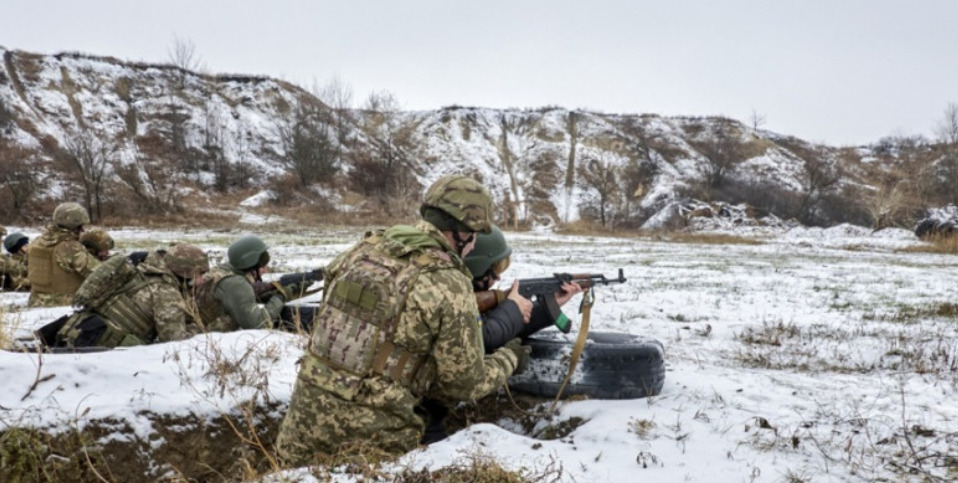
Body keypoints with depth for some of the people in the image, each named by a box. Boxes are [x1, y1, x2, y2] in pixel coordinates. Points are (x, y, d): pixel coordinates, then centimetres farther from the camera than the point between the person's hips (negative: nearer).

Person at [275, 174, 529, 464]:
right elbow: (466, 384, -6)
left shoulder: (364, 248, 2)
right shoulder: (451, 287, -14)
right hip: (370, 430, -5)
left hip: (306, 408, 5)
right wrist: (509, 358, 13)